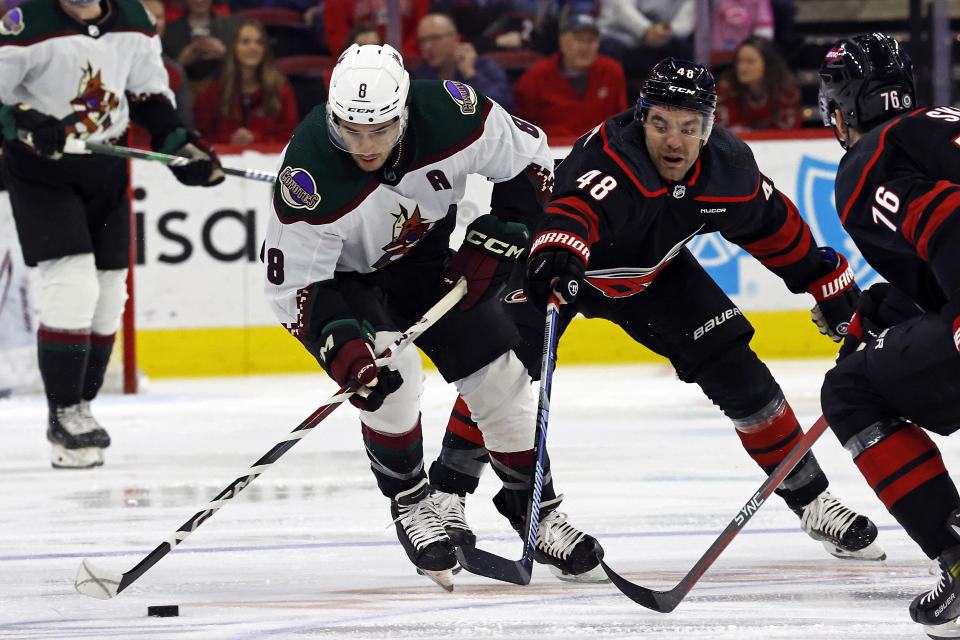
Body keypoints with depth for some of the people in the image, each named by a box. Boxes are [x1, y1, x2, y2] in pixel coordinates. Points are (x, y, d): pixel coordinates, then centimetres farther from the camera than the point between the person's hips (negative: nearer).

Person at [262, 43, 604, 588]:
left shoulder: (451, 116, -31)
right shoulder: (310, 176, -37)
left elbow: (528, 160, -11)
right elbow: (294, 283, -27)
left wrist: (499, 237, -16)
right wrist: (340, 344, -40)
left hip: (428, 255, 3)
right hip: (343, 274, -3)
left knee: (498, 375, 0)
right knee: (390, 378, -25)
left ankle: (533, 505, 21)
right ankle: (410, 502, -1)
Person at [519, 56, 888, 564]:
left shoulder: (727, 166, -21)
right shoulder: (612, 155, -39)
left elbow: (773, 225, 0)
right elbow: (575, 209, -59)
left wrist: (828, 282, 8)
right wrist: (558, 249, -81)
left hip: (654, 272, 4)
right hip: (568, 269, -4)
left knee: (738, 374, -1)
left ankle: (810, 499, 14)